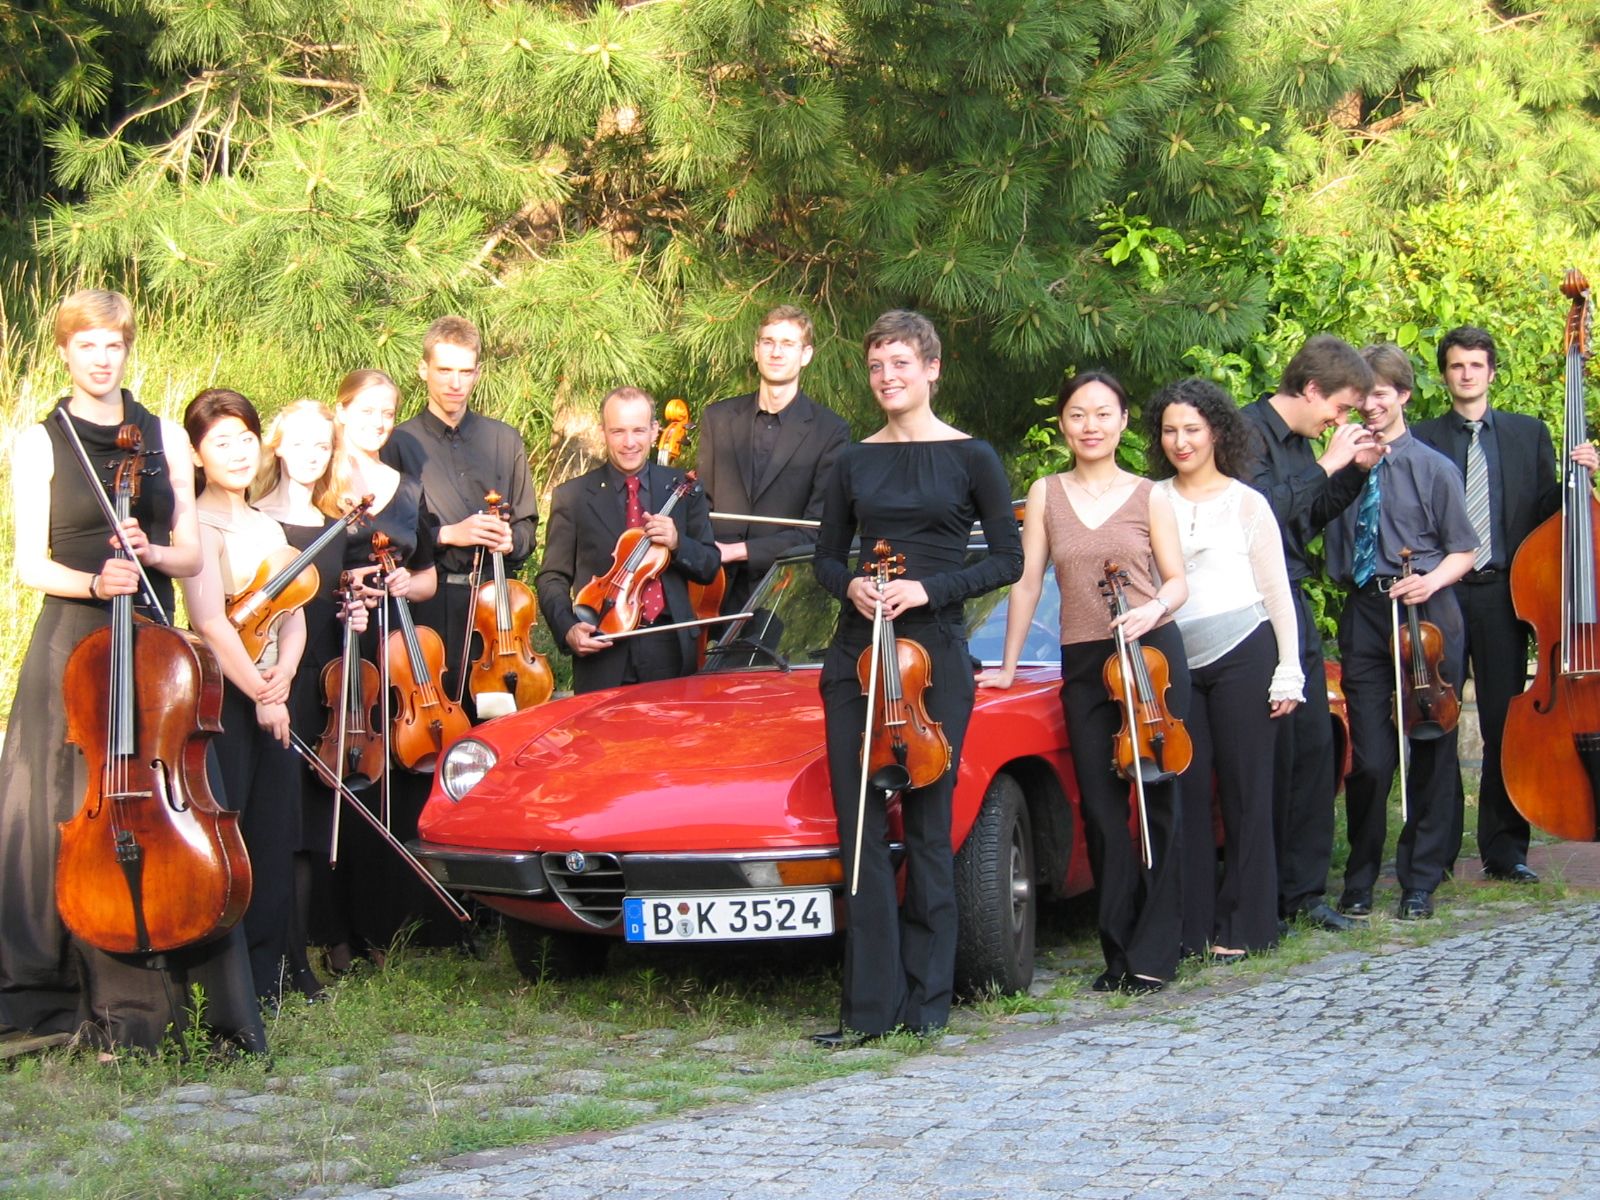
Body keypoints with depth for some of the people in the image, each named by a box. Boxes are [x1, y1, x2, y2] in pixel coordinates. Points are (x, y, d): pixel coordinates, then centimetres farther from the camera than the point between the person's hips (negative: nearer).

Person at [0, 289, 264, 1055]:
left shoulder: (165, 439, 12)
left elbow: (192, 555, 11)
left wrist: (150, 553, -10)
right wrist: (95, 581, -19)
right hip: (73, 644, -2)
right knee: (76, 815, -8)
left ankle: (219, 1008, -2)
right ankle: (99, 1000, 1)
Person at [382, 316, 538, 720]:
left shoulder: (504, 440, 15)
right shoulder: (400, 444, 4)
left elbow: (527, 524, 18)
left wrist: (510, 540, -4)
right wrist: (447, 535, -13)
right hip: (430, 603, -3)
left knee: (496, 713, -1)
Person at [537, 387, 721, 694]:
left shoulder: (683, 489, 8)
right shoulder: (572, 496, 4)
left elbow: (709, 568, 8)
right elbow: (552, 577, 5)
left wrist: (678, 543, -12)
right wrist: (567, 629, -13)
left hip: (669, 650, 1)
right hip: (602, 650, -1)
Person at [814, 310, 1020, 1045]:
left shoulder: (970, 458, 1)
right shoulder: (855, 461, 11)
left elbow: (1007, 560, -1)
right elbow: (826, 556, 15)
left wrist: (929, 589, -14)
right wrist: (850, 585, -7)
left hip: (935, 654, -3)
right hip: (856, 652, 3)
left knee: (927, 826, 0)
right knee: (860, 827, -2)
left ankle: (926, 998, 8)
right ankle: (870, 1004, 0)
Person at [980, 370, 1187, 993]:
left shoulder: (1148, 496, 4)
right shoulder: (1046, 494, 7)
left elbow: (1178, 581, 4)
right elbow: (1028, 580, 7)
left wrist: (1156, 607, -18)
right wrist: (1009, 666, 6)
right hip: (1083, 663, 2)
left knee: (1154, 801, -2)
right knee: (1101, 808, 0)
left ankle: (1154, 954, 1)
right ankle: (1120, 952, 7)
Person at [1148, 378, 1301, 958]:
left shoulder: (1245, 503, 5)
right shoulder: (1151, 501, 10)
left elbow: (1277, 590, 5)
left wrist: (1289, 672, -1)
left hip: (1243, 655, -2)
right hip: (1176, 663, 2)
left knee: (1244, 792, 0)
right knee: (1185, 792, 1)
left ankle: (1242, 926, 7)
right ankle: (1192, 925, 8)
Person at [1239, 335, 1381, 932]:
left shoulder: (1300, 441, 15)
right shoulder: (1249, 430, -11)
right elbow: (1261, 507, -25)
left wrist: (1354, 471, 12)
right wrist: (1325, 465, -19)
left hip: (1295, 607, 9)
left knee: (1314, 747, 9)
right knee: (1273, 752, -7)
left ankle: (1304, 889, 16)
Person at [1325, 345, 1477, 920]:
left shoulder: (1432, 468, 0)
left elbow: (1463, 551, 4)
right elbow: (1332, 551, 8)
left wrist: (1432, 580, -16)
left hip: (1426, 616, -1)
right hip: (1364, 616, 1)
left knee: (1431, 752, 7)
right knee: (1370, 759, 0)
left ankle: (1420, 882, 20)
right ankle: (1360, 880, 18)